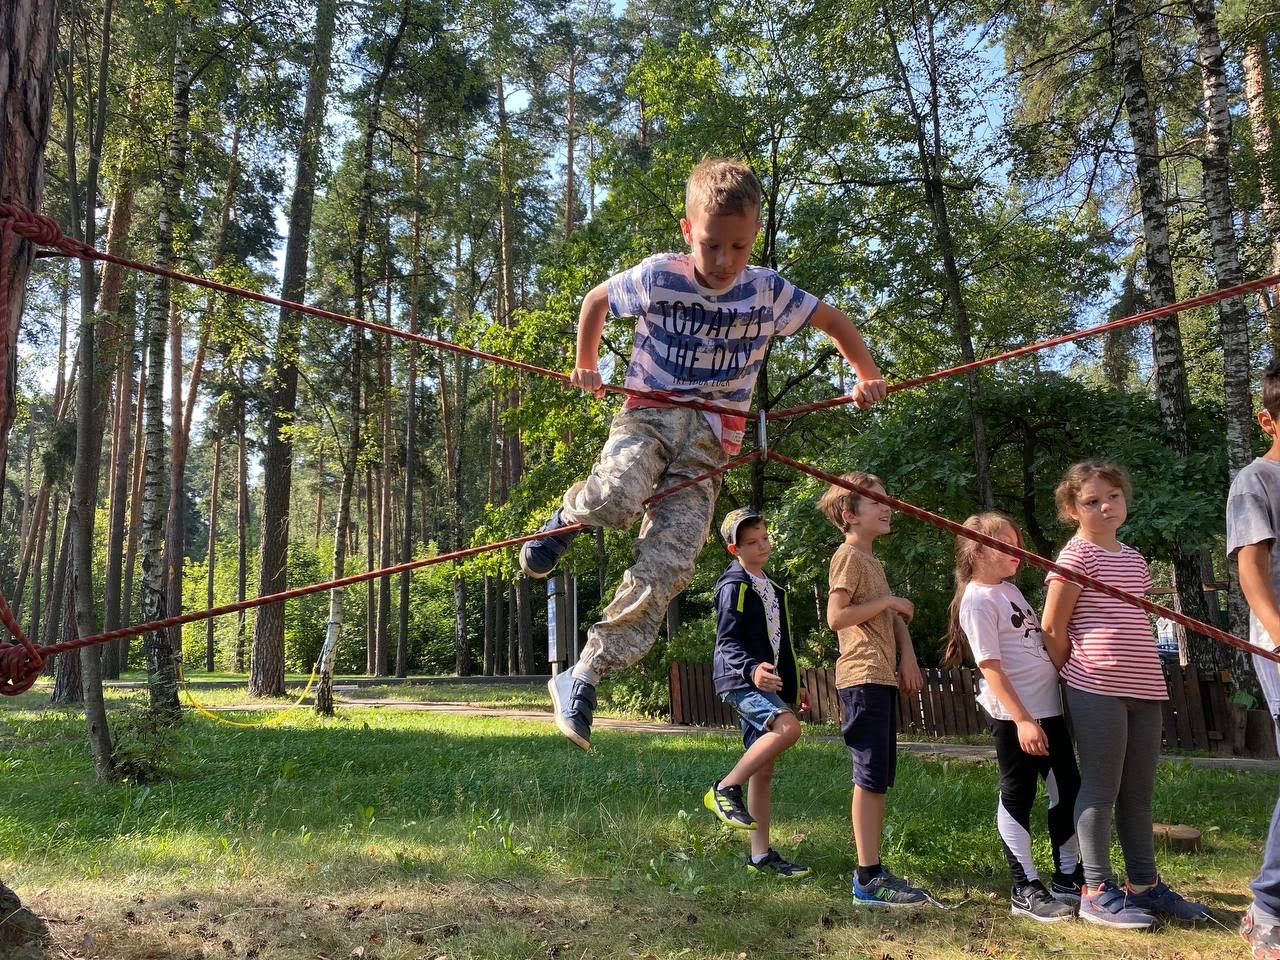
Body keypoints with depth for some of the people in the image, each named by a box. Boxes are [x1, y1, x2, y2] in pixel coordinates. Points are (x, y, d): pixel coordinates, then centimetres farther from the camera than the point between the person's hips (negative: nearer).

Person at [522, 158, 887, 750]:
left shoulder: (767, 292, 0)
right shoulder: (657, 276, -4)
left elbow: (834, 321, 17)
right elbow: (597, 299, 15)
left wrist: (866, 376, 8)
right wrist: (585, 365, 14)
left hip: (711, 438, 1)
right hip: (651, 412, -1)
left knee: (666, 565, -16)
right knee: (617, 498, -37)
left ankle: (580, 681, -8)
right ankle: (569, 515, 2)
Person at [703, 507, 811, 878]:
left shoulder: (769, 588, 21)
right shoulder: (734, 586, -8)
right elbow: (727, 641, -17)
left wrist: (794, 684, 28)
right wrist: (751, 669, -35)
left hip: (765, 682, 9)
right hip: (740, 679, -9)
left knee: (763, 770, 7)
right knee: (788, 726, -31)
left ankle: (761, 855, 12)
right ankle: (725, 788, -19)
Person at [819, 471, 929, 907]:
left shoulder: (871, 559, 21)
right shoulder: (848, 555, -8)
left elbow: (894, 614, 21)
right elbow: (836, 616, -19)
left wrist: (907, 655, 5)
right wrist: (887, 600, -12)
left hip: (882, 677, 10)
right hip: (863, 677, -10)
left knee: (879, 778, 11)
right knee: (871, 777, -9)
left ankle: (873, 870, 18)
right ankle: (868, 879, -5)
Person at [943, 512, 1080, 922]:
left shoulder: (1010, 589, 15)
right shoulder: (978, 600, -13)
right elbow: (991, 667, -18)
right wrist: (1022, 719, -23)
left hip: (1047, 706, 9)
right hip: (1014, 715, -9)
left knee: (1067, 789, 15)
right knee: (1018, 797, 1)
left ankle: (1067, 877, 29)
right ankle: (1025, 889, 11)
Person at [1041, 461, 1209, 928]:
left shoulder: (1133, 557, 17)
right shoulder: (1077, 555, -7)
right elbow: (1052, 629, -6)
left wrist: (1145, 674, 13)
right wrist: (1077, 676, 3)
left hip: (1145, 687, 7)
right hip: (1097, 689, -7)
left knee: (1138, 790, 14)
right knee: (1101, 788, -2)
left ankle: (1144, 884, 25)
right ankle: (1097, 891, 6)